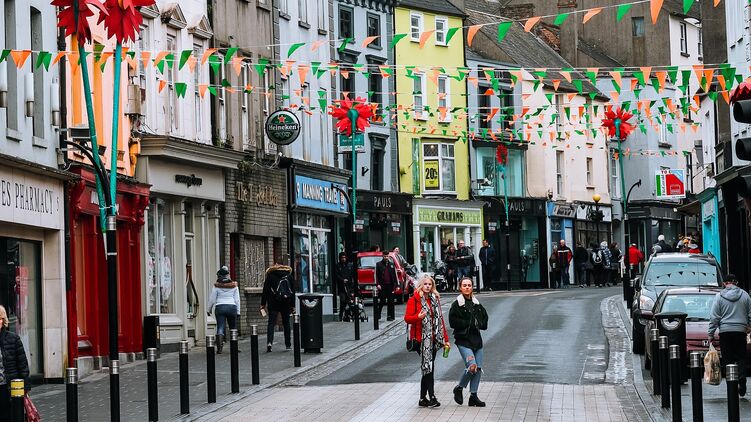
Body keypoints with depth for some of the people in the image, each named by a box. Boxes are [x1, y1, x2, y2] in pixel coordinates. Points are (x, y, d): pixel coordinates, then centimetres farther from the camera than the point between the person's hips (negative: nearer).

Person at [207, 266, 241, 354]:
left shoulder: (217, 286, -3)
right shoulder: (234, 285, 2)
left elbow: (212, 299, 1)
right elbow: (237, 300, 3)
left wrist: (209, 310, 15)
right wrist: (238, 312, 10)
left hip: (220, 307, -1)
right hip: (232, 307, 1)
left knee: (220, 329, -3)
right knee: (233, 328, 13)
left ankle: (219, 348, -16)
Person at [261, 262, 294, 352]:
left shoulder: (270, 276, 2)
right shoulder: (289, 276, 10)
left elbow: (265, 291, -1)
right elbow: (293, 291, 11)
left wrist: (263, 304, 3)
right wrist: (293, 306, 14)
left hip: (273, 303, -2)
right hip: (286, 303, 2)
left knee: (271, 322, -3)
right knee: (286, 323, 11)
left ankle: (269, 342, -21)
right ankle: (288, 344, 14)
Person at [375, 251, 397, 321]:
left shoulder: (391, 264, 13)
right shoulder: (379, 264, 4)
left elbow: (395, 275, 12)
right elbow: (376, 275, 0)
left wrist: (395, 285, 4)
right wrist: (377, 284, -11)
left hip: (390, 286, 3)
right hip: (382, 286, -3)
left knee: (390, 302, 1)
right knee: (381, 302, -1)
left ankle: (390, 316, 5)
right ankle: (377, 316, 9)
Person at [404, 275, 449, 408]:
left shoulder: (435, 299, 14)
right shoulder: (414, 299, -4)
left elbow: (440, 319, 17)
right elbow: (407, 318, -7)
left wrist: (445, 339, 14)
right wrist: (418, 317, -28)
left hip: (433, 339, 6)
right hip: (421, 339, -6)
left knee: (427, 368, 9)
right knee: (428, 367, -14)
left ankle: (423, 399, 15)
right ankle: (431, 397, -17)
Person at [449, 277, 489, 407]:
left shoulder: (477, 304, 14)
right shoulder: (456, 304, -4)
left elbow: (485, 318, 21)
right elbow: (453, 322, -12)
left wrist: (479, 324, 0)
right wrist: (470, 324, -12)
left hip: (476, 339, 6)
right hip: (463, 339, -6)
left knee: (478, 369, 3)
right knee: (472, 366, -19)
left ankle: (473, 396, 12)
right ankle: (459, 389, 4)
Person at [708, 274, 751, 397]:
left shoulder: (719, 296, -1)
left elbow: (714, 317, -2)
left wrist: (710, 333, 3)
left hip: (725, 331, -1)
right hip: (740, 331, 1)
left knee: (728, 359, 3)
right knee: (741, 358, 7)